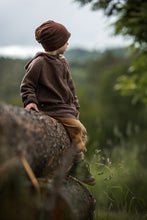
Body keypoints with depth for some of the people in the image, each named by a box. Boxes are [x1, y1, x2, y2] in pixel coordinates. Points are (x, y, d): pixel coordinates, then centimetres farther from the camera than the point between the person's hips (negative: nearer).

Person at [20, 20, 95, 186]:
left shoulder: (62, 62, 15)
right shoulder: (39, 63, -11)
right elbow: (26, 85, -7)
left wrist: (75, 107, 20)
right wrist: (30, 101, -23)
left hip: (65, 107, 9)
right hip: (51, 108, -9)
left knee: (80, 131, 13)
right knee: (77, 128, -20)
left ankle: (78, 166, 27)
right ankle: (77, 164, -8)